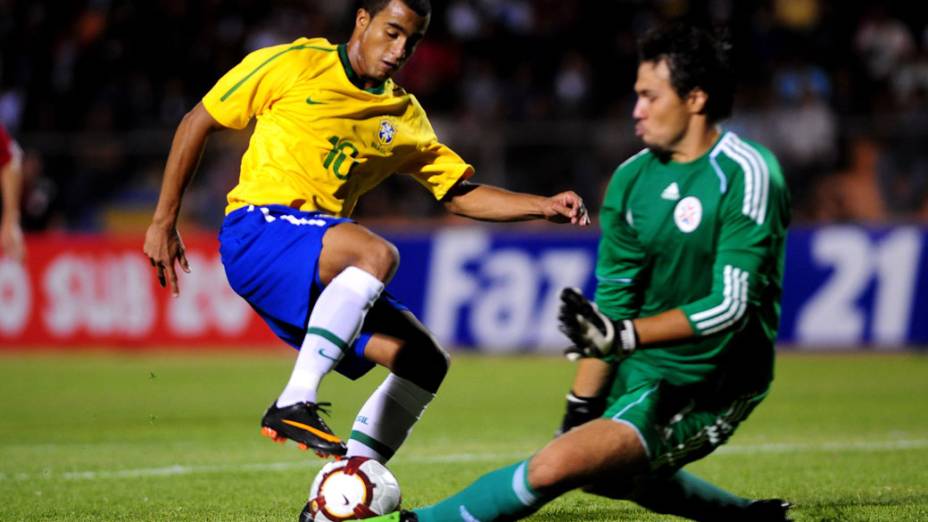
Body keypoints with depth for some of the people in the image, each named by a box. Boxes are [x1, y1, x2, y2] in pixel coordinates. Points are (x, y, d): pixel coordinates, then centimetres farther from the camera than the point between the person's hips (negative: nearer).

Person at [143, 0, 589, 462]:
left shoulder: (404, 118, 15)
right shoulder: (293, 65, -1)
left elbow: (459, 194, 17)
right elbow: (197, 123, 4)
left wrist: (542, 207, 2)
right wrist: (163, 222, 2)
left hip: (320, 263, 7)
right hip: (257, 231, -7)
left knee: (425, 363, -2)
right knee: (378, 253, -34)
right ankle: (294, 404, -37)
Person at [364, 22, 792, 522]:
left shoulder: (746, 175, -18)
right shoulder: (632, 179, 2)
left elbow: (731, 305, -25)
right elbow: (611, 302, 6)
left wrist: (625, 335, -34)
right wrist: (579, 413, 2)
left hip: (706, 386, -9)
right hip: (643, 368, 9)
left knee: (554, 467, -22)